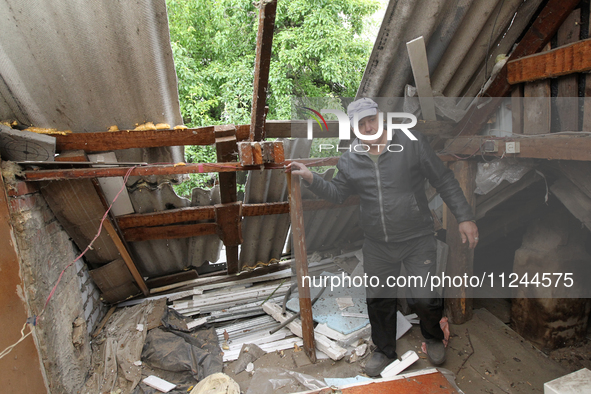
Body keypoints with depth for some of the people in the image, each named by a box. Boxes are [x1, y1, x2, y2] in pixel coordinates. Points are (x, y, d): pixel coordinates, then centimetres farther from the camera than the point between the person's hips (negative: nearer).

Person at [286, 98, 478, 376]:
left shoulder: (411, 143, -7)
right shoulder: (350, 160, 2)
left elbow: (444, 181, -3)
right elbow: (337, 194, 12)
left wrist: (465, 217, -5)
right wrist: (311, 179, -3)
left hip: (417, 239, -3)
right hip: (377, 246, 3)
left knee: (423, 299, -7)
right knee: (378, 299, 13)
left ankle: (433, 337, 31)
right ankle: (385, 351, 40)